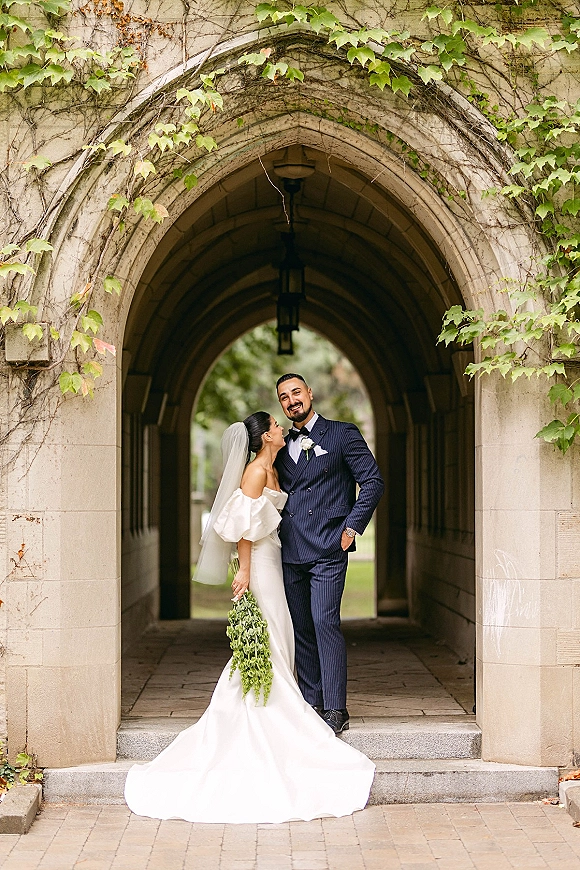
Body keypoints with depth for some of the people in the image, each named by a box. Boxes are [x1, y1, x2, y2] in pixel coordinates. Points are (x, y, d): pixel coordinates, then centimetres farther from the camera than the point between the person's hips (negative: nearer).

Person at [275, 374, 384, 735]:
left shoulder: (342, 434, 1)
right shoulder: (283, 446, 17)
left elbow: (373, 481, -3)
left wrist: (352, 528, -8)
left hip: (327, 548, -6)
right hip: (290, 553, 6)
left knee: (325, 621, -14)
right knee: (301, 629, 7)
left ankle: (335, 709, -11)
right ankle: (311, 704, 14)